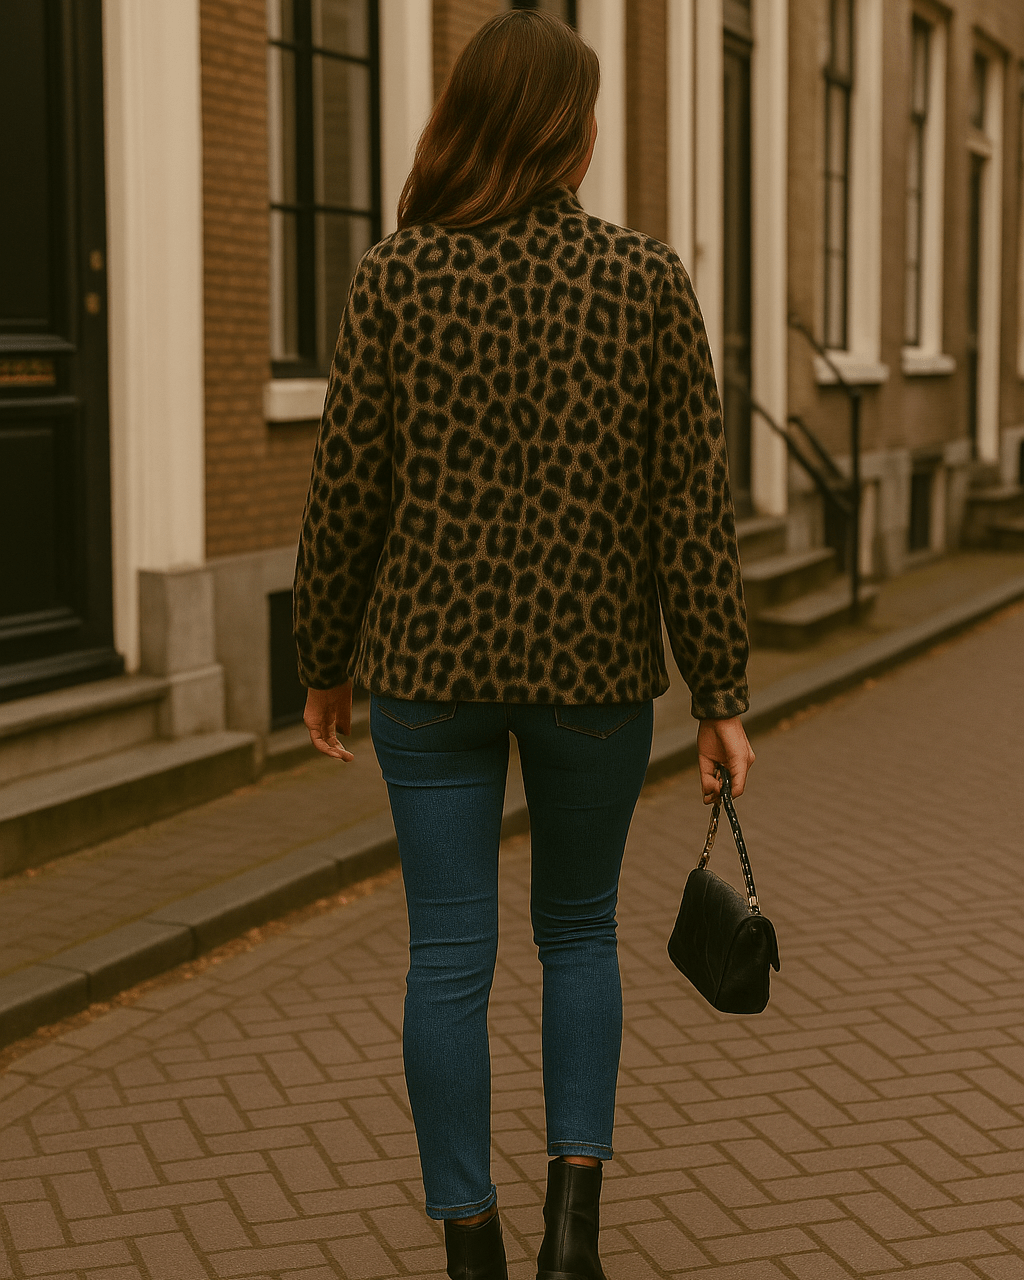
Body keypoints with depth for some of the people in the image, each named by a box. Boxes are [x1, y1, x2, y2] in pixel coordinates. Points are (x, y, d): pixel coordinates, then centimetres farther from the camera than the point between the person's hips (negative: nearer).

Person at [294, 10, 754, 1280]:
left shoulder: (395, 277, -5)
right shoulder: (647, 281, -6)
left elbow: (347, 489, -3)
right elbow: (693, 503, -6)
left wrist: (325, 663, 10)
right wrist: (720, 696, 0)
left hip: (431, 663, 0)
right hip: (594, 671, 0)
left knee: (450, 958, 8)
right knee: (578, 934, 19)